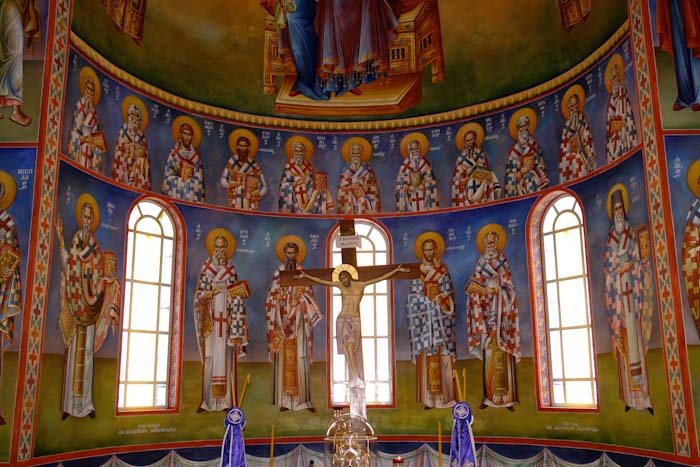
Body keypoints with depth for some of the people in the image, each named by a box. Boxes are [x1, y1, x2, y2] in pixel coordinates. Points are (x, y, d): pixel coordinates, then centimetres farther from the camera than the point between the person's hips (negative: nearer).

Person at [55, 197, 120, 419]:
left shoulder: (95, 244, 7)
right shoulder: (76, 240, 3)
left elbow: (99, 276, 5)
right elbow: (68, 266, -11)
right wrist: (60, 240, -21)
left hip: (90, 306, 2)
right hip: (75, 305, -2)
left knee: (87, 352, 6)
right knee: (73, 351, 0)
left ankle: (85, 403, 13)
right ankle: (69, 404, 8)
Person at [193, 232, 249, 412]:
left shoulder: (231, 269, 10)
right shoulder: (206, 267, 10)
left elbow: (235, 294, 6)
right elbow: (200, 293, 5)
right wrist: (211, 292, -13)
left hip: (225, 318, 0)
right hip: (210, 318, 0)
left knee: (225, 357, -2)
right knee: (209, 357, -4)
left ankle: (225, 400, 0)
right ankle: (207, 400, 0)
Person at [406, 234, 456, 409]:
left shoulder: (443, 269, 8)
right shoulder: (417, 270, 11)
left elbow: (447, 294, 3)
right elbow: (414, 294, 5)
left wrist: (433, 300, -8)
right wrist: (430, 300, -7)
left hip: (440, 315, -1)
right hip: (424, 315, 1)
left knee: (442, 353, -5)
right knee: (426, 353, -4)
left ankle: (444, 394, -1)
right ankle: (429, 397, -2)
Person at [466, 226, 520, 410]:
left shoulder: (503, 261, 8)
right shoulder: (481, 263, 13)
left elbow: (509, 288, 2)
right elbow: (472, 286, 4)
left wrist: (495, 291, -14)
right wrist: (483, 290, -14)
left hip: (500, 311, -1)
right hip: (486, 310, 1)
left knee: (503, 354, -5)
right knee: (488, 353, -2)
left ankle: (506, 396, -4)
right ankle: (488, 396, 0)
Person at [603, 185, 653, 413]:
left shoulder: (631, 235, 5)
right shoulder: (610, 241, 10)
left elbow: (638, 265, 1)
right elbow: (607, 270, 7)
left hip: (631, 292, -2)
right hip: (617, 295, 2)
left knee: (635, 341, -4)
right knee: (622, 343, 3)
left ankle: (642, 396, 1)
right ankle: (629, 397, 10)